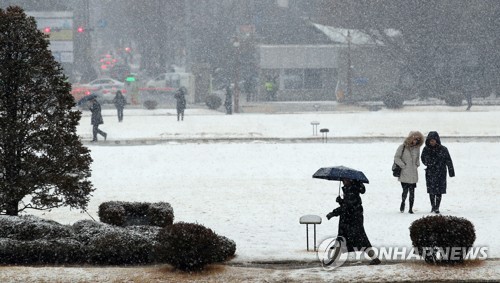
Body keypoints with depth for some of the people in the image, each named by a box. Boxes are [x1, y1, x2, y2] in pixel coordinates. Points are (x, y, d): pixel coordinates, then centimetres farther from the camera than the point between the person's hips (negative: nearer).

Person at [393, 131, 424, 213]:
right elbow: (396, 158, -5)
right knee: (405, 190, -8)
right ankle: (403, 203, 19)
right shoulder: (402, 147, -5)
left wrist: (417, 165, 11)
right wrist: (403, 165, -10)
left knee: (412, 192, 2)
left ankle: (410, 208, 10)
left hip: (413, 175, 4)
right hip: (404, 174, -4)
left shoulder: (417, 148, 10)